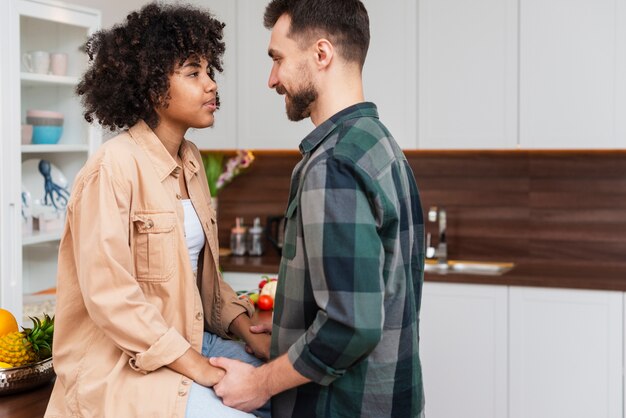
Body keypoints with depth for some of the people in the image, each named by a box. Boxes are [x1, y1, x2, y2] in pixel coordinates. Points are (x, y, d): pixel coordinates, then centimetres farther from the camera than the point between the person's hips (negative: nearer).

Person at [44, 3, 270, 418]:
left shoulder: (191, 160, 7)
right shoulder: (115, 167, -17)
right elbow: (110, 297, -22)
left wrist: (248, 331, 0)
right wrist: (198, 368, -19)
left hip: (191, 341, 8)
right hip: (123, 364, -8)